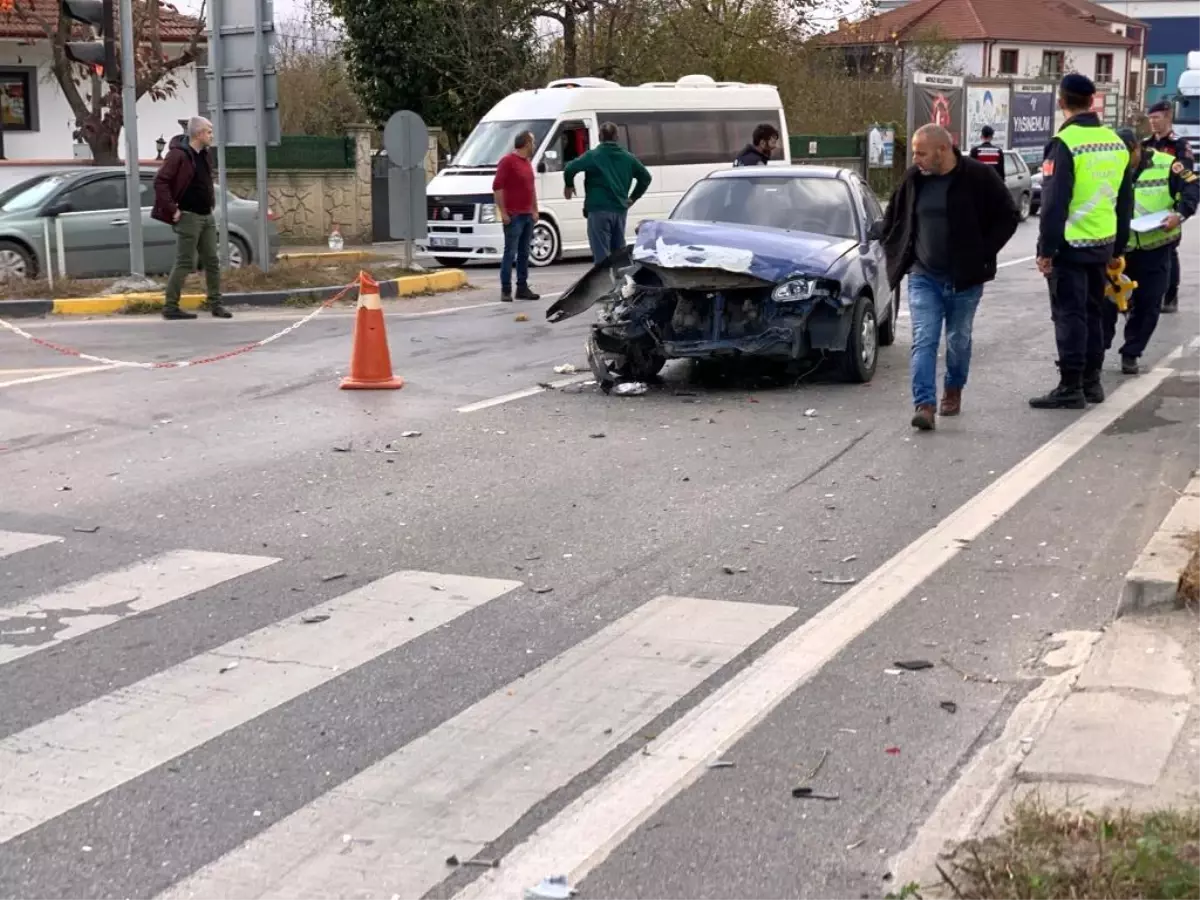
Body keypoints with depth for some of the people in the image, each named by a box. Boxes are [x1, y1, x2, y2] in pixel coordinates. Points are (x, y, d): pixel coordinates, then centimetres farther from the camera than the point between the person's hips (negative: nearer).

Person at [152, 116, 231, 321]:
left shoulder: (205, 156, 12)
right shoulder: (178, 155, -14)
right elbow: (160, 181, -19)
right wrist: (172, 210, -20)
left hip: (207, 216, 8)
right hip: (188, 217, -8)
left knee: (212, 261, 9)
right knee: (185, 263, -6)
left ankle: (215, 303, 17)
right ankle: (170, 306, 0)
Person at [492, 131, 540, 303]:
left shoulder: (527, 162, 16)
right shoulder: (507, 161, -10)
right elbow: (497, 187, -14)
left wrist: (535, 210, 19)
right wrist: (503, 212, -17)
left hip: (528, 216, 8)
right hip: (513, 216, -8)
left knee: (524, 254, 10)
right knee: (510, 253, -7)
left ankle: (522, 288, 14)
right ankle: (505, 290, -4)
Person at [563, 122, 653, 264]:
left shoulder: (593, 156, -6)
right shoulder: (628, 157, 10)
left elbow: (570, 168, -15)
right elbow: (646, 176, 15)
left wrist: (569, 186, 3)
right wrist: (634, 197, 21)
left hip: (599, 210, -5)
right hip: (620, 210, 6)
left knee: (602, 254, -6)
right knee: (619, 251, 17)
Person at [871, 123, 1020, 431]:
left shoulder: (978, 177, -10)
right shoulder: (913, 178, 1)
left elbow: (1008, 217, -4)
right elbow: (893, 218, 18)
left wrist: (984, 253, -9)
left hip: (965, 279, -2)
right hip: (924, 277, 2)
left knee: (959, 341, 12)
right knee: (924, 341, -8)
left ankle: (953, 391, 34)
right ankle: (924, 404, -13)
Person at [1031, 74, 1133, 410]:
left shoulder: (1064, 144, -15)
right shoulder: (1116, 142, 8)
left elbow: (1054, 203, -17)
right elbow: (1125, 200, 14)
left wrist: (1046, 249, -14)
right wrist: (1118, 243, 21)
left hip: (1070, 244, -7)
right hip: (1103, 243, 7)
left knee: (1069, 315, -3)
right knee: (1093, 312, 16)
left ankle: (1071, 387, -4)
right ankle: (1091, 382, 22)